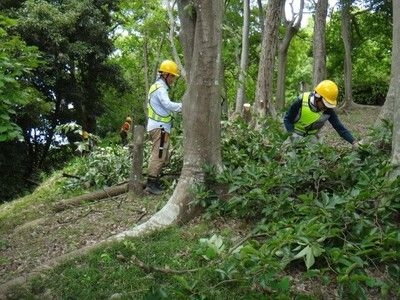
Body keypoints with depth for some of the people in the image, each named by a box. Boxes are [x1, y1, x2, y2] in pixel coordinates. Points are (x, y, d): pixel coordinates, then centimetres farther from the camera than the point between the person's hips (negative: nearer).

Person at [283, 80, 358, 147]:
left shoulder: (329, 110, -20)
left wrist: (354, 142, -26)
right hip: (297, 135, -2)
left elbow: (339, 127, -17)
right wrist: (293, 135, -26)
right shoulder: (301, 101, -27)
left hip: (312, 136, 3)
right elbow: (287, 119, -16)